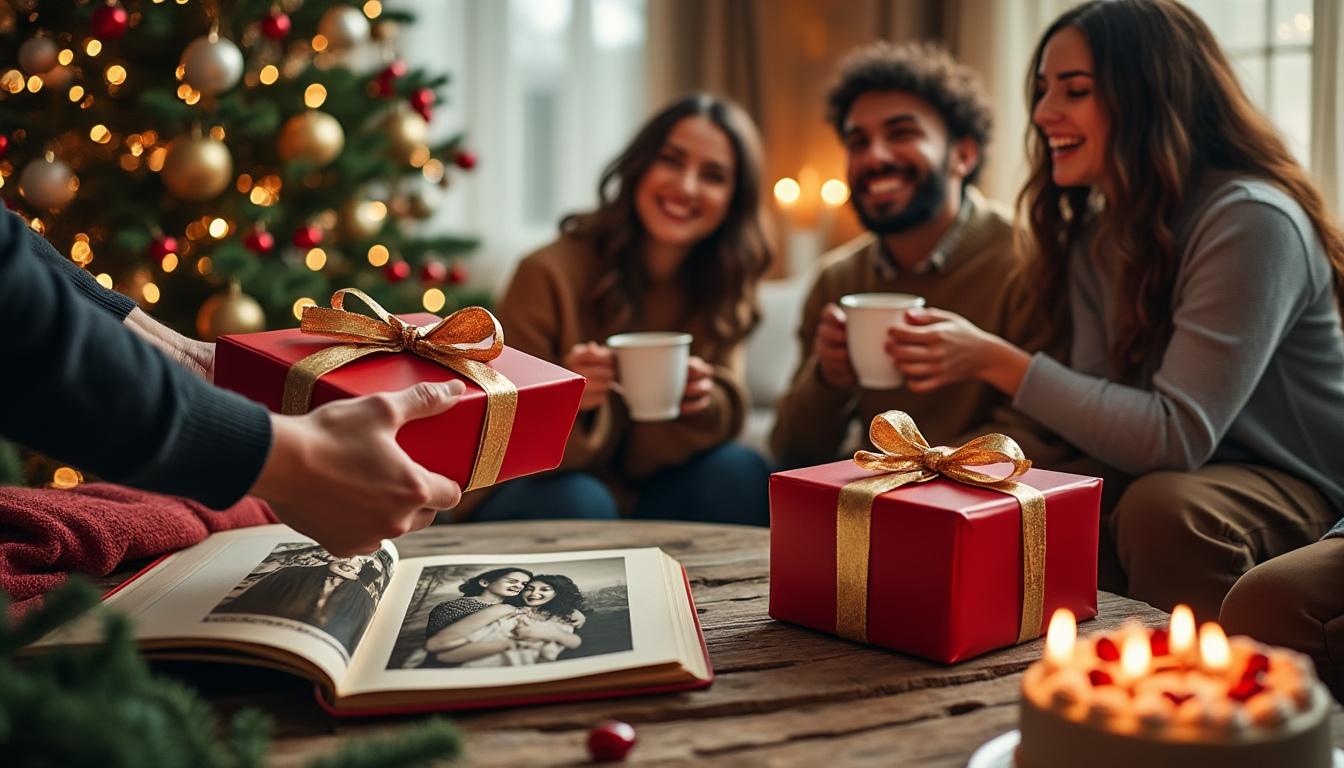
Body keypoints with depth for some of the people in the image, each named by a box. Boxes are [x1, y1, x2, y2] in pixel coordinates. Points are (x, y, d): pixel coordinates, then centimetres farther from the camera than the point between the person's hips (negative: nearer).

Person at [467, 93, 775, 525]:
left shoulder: (723, 287, -2)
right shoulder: (549, 274, -18)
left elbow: (725, 418, -3)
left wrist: (701, 401, -26)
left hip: (644, 496, 4)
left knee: (739, 473, -21)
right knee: (576, 501, -34)